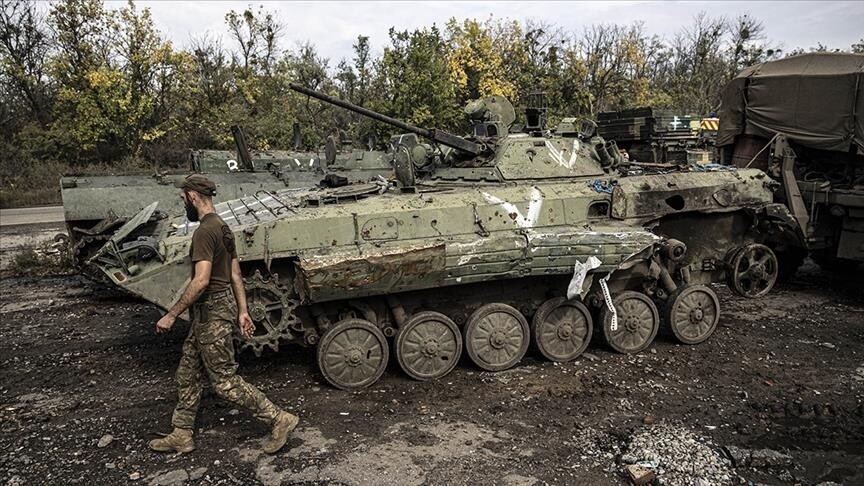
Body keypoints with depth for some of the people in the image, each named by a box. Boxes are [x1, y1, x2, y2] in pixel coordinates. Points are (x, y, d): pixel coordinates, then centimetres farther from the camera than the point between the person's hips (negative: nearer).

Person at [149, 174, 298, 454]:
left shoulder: (205, 231, -19)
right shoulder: (222, 227, 12)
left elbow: (201, 281, -27)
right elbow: (236, 275, 14)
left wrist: (172, 315, -19)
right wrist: (242, 311, 16)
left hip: (212, 314, -10)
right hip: (221, 306, 10)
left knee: (224, 382, -2)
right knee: (187, 375, 18)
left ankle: (278, 420, 5)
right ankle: (181, 435, 29)